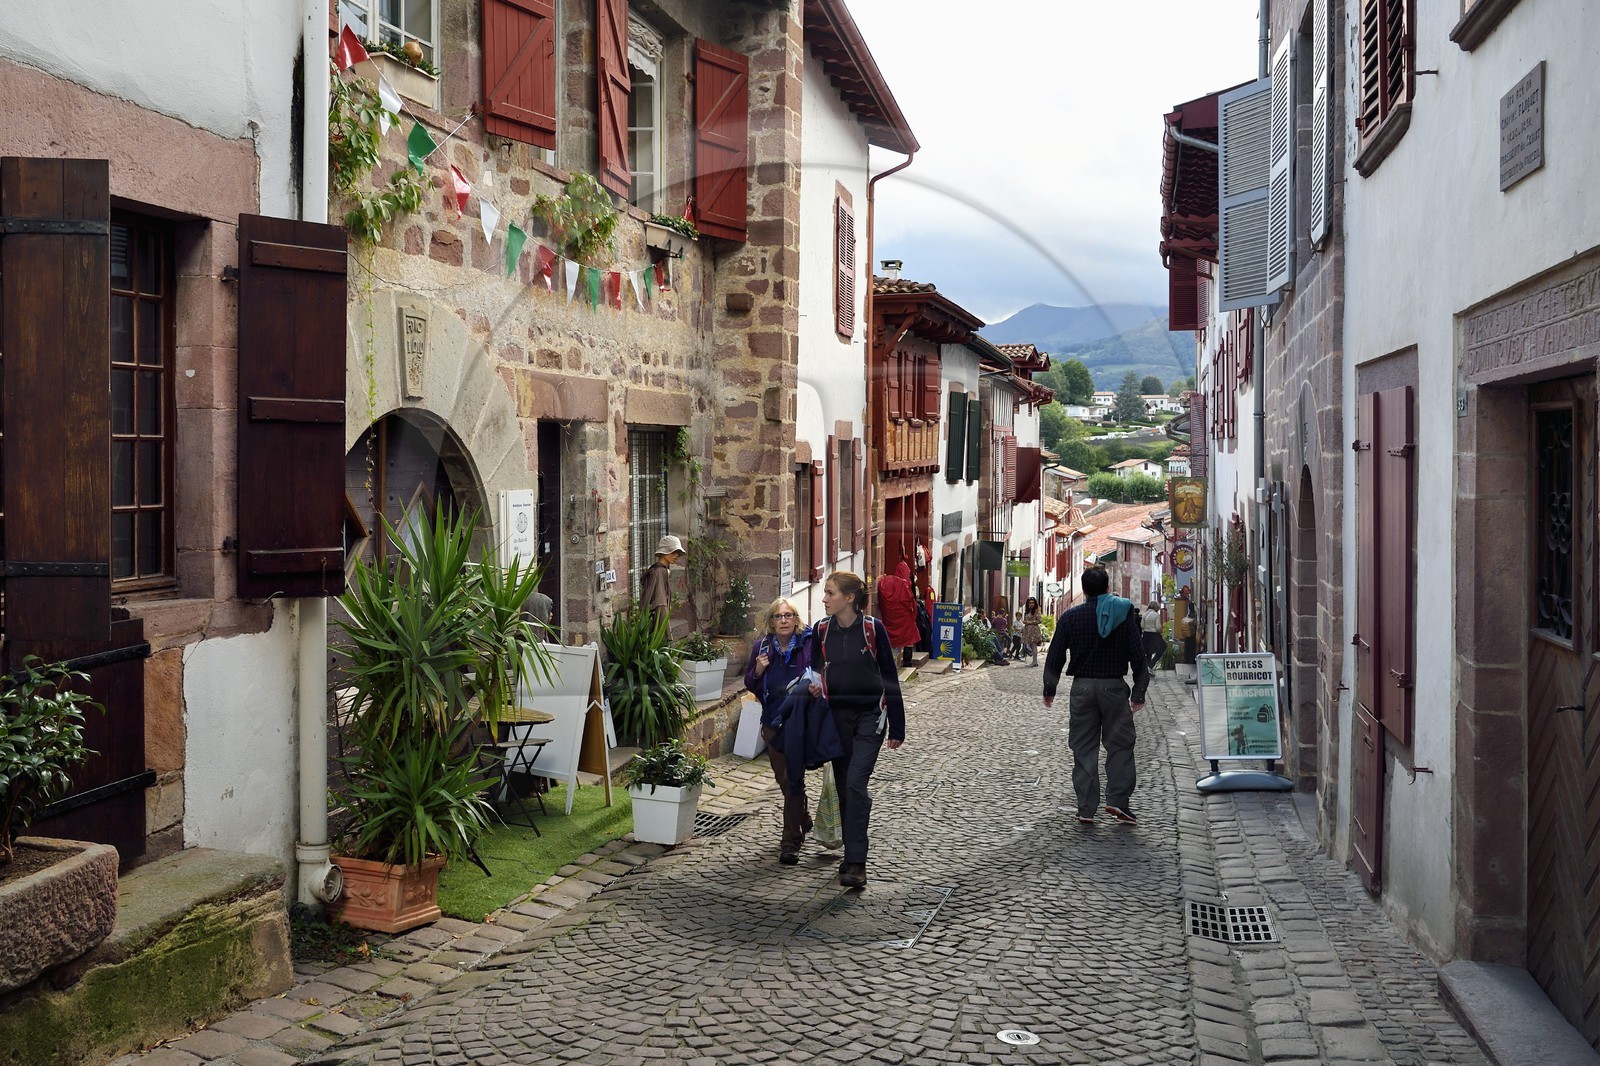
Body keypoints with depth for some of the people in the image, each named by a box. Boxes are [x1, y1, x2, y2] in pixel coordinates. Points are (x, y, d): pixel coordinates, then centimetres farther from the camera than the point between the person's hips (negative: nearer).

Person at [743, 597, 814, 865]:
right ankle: (803, 821, 41)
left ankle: (791, 841, 1)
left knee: (792, 779, -7)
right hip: (773, 723, 5)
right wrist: (757, 672, -10)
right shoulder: (762, 647, 3)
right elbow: (750, 685, 11)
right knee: (783, 779, 17)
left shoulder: (808, 644, -9)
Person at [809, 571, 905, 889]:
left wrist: (896, 728, -2)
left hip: (869, 716, -4)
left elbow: (890, 677, -2)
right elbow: (815, 671, 17)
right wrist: (814, 686, -8)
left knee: (855, 783, -16)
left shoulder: (873, 629, -7)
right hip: (837, 717, 4)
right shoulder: (820, 631, 3)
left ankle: (856, 864, -13)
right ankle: (853, 856, 22)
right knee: (844, 787, 8)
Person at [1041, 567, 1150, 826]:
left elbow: (1055, 657, 1)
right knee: (1120, 745, 10)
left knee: (1084, 749, 6)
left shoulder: (1070, 617, 0)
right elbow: (1138, 656, -2)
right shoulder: (1124, 613, -1)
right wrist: (1138, 693, 5)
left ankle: (1086, 809, 5)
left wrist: (1049, 690, 12)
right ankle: (1117, 800, 0)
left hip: (1082, 687, 1)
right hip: (1114, 687, -1)